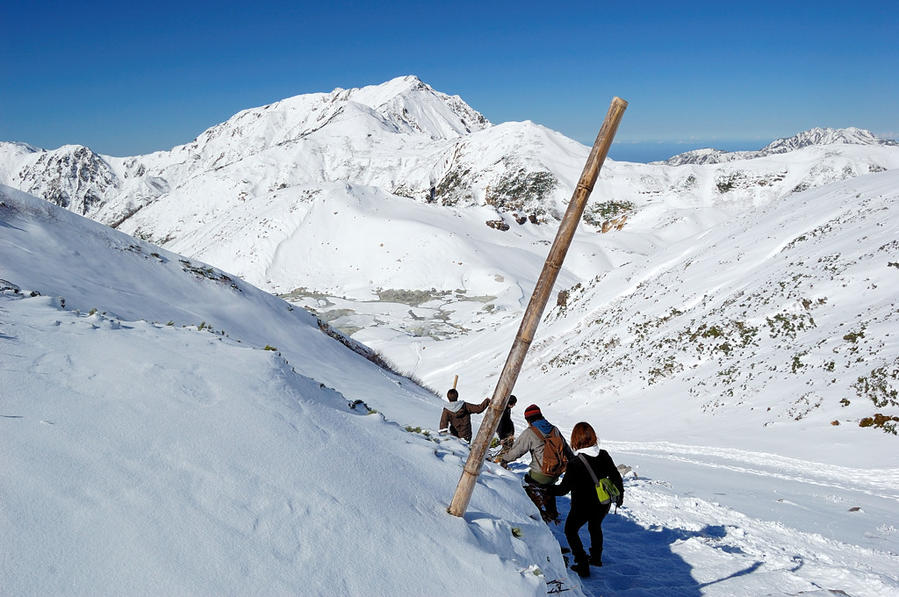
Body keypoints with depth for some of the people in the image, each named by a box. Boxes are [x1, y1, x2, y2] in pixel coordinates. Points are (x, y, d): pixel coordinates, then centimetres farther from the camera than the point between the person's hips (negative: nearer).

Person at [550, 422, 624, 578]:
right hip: (603, 505, 6)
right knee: (595, 527, 32)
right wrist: (620, 494, 19)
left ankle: (583, 564, 14)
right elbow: (616, 476, 2)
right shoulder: (604, 455, -10)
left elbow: (564, 488, -21)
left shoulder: (575, 464, -26)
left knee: (570, 531, 18)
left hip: (582, 506, -5)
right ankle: (596, 558, 47)